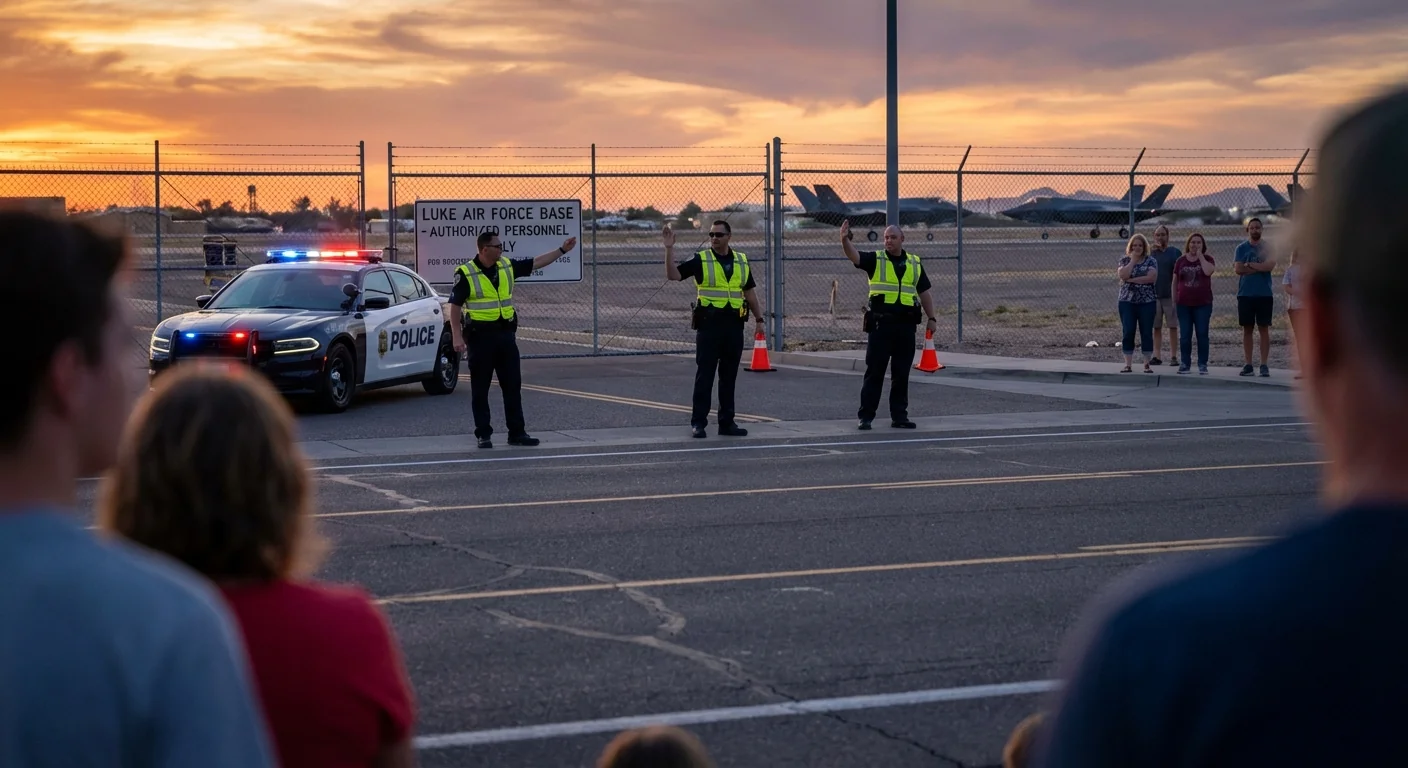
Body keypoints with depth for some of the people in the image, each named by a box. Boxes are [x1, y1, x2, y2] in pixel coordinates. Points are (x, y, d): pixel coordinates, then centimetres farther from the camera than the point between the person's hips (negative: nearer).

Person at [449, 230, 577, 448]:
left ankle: (517, 432, 12)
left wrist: (562, 250, 12)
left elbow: (536, 263, 15)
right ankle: (483, 434, 9)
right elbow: (455, 306, -9)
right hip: (481, 335, -5)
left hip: (506, 333, 5)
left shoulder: (507, 266, 7)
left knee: (512, 385, 6)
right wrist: (457, 337, -15)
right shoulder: (466, 273, -9)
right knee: (480, 388, 2)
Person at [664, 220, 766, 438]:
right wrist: (669, 249, -19)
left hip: (734, 324, 4)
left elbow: (750, 292, 18)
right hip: (709, 323, -4)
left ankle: (727, 422, 15)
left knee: (729, 376, 8)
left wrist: (759, 318, 14)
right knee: (705, 374, -2)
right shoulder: (700, 260, 0)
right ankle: (698, 422, 3)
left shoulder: (741, 261, 12)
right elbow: (672, 274, -8)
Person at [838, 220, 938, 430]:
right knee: (874, 371, -1)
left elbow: (924, 292, 18)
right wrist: (845, 240, -35)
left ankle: (899, 416, 14)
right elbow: (853, 255, -15)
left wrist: (931, 318, 13)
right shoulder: (875, 259, 2)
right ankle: (866, 416, 3)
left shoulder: (915, 263, 12)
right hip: (881, 323, -3)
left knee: (901, 373, 7)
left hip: (906, 325, 3)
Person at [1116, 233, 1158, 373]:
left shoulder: (1151, 261, 3)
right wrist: (1133, 260, -10)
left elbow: (1152, 277, -14)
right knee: (1128, 333, -2)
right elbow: (1123, 275, -13)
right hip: (1127, 302, 1)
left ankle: (1147, 364, 6)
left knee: (1146, 333, 1)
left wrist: (1131, 279, -13)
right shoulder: (1125, 261, 6)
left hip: (1147, 302, -1)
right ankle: (1128, 364, 3)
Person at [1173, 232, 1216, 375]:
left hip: (1203, 304, -2)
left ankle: (1202, 364, 4)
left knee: (1202, 334, -1)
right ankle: (1185, 363, 10)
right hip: (1184, 304, 2)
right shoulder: (1181, 261, 8)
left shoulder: (1207, 259, 2)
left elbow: (1208, 271, -20)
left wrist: (1200, 256, -11)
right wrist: (1174, 299, 8)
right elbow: (1175, 281, 12)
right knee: (1185, 335, 3)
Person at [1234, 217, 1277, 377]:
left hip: (1264, 294, -1)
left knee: (1264, 329, -1)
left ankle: (1264, 365, 0)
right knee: (1247, 329, 3)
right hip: (1245, 294, 1)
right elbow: (1238, 269, -6)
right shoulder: (1241, 248, 7)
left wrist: (1249, 264, -9)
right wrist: (1260, 268, -7)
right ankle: (1248, 364, 7)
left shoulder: (1268, 247, 4)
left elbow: (1271, 264, -13)